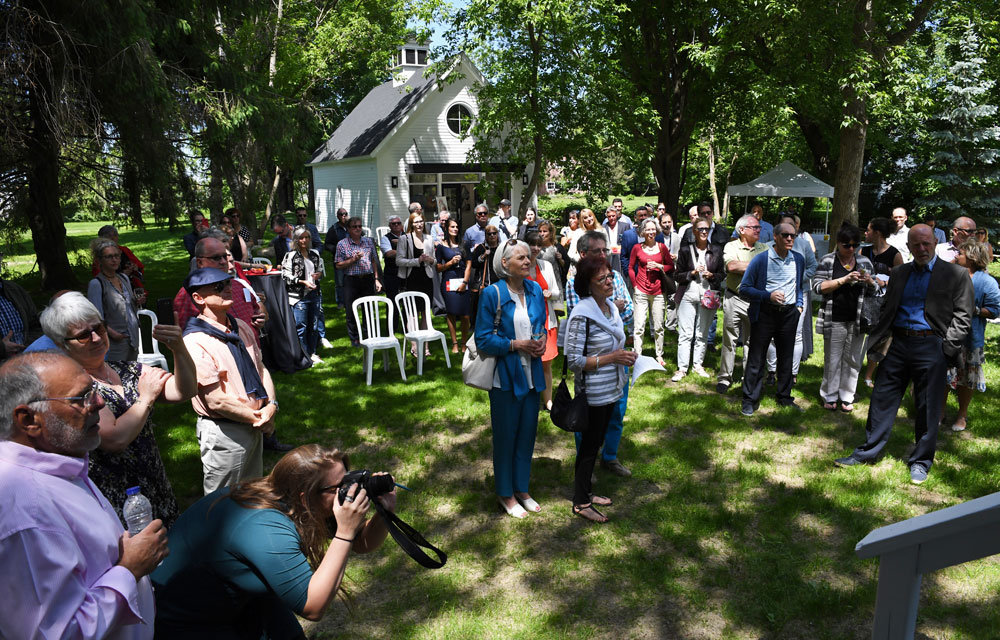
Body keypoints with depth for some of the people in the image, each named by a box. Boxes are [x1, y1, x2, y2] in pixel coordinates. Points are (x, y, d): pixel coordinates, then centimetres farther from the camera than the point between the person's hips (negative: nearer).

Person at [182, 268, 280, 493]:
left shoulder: (240, 327, 5)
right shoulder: (196, 342, -21)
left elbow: (261, 367, 10)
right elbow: (217, 401, -23)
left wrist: (271, 405, -7)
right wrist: (259, 419, -14)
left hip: (254, 425, 8)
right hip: (223, 431, -8)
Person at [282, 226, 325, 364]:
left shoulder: (315, 254, 11)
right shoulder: (290, 256, -7)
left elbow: (322, 269, 22)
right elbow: (286, 276, -11)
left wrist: (319, 274, -1)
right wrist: (303, 282, -17)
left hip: (314, 293, 6)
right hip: (299, 296, -6)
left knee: (314, 325, 12)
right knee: (301, 327, -3)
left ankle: (312, 353, 23)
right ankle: (305, 356, 7)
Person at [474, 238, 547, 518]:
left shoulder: (535, 290, 4)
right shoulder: (492, 294, -13)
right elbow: (483, 340, -13)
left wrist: (542, 340, -4)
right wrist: (516, 344, -19)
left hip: (532, 374, 6)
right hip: (506, 376, -5)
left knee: (527, 433, 15)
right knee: (505, 436, 8)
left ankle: (522, 490, 33)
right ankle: (506, 494, 27)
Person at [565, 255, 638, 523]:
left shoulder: (611, 307, 5)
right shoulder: (582, 314, -21)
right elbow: (574, 360, -22)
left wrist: (625, 356, 1)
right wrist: (611, 358, -24)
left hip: (612, 389, 8)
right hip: (594, 392, -8)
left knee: (596, 442, 19)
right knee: (589, 445, 5)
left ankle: (586, 491, 35)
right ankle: (580, 502, 21)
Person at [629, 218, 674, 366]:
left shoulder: (662, 247, 5)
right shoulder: (637, 248, 2)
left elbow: (671, 267, 9)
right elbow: (630, 268, 8)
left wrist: (658, 266, -8)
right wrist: (635, 284, -1)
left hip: (658, 291, 1)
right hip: (641, 291, -1)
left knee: (658, 327, 8)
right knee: (639, 326, -3)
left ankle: (659, 355, 20)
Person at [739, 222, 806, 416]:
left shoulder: (798, 259, 7)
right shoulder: (761, 259, -8)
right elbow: (744, 288, -8)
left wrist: (799, 305, 10)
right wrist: (768, 296, -19)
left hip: (789, 314, 4)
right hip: (765, 313, -4)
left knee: (786, 357, 13)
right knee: (756, 358, -1)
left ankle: (785, 397, 27)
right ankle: (750, 400, 9)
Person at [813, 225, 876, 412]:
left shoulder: (864, 262, 10)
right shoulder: (828, 261, 0)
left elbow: (874, 291, 17)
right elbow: (818, 287, -9)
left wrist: (869, 281, -6)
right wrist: (844, 280, -17)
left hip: (857, 320, 3)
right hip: (834, 320, -3)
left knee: (852, 360, 7)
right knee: (832, 360, 3)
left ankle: (847, 397, 18)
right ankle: (830, 397, 15)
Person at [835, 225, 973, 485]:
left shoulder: (956, 275, 0)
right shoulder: (899, 273, 13)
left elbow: (962, 317, -3)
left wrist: (945, 348, -12)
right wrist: (883, 340, 3)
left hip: (931, 347, -4)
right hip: (898, 343, 4)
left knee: (927, 408, 5)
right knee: (882, 398, 8)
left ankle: (921, 461, 21)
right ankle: (868, 451, 20)